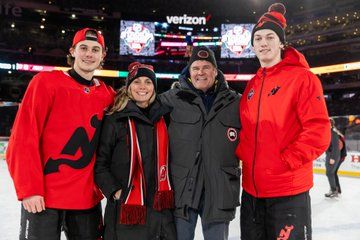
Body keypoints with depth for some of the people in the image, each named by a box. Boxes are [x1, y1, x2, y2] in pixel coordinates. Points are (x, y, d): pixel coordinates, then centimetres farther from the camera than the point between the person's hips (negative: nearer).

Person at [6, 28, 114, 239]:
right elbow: (24, 137, -10)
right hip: (43, 198, -4)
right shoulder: (46, 82, -5)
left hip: (88, 198, 4)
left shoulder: (108, 95, 5)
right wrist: (29, 189, -15)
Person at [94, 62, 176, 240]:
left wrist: (167, 192, 11)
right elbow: (100, 163, -2)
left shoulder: (162, 118, 9)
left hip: (160, 207, 4)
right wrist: (114, 191, -10)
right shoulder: (115, 119, -4)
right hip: (126, 209, -4)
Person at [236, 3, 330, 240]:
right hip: (251, 189, 7)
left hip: (288, 192, -6)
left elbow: (319, 131, -15)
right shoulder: (252, 85, 11)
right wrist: (241, 153, 2)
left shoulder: (302, 77, -8)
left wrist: (286, 160, -17)